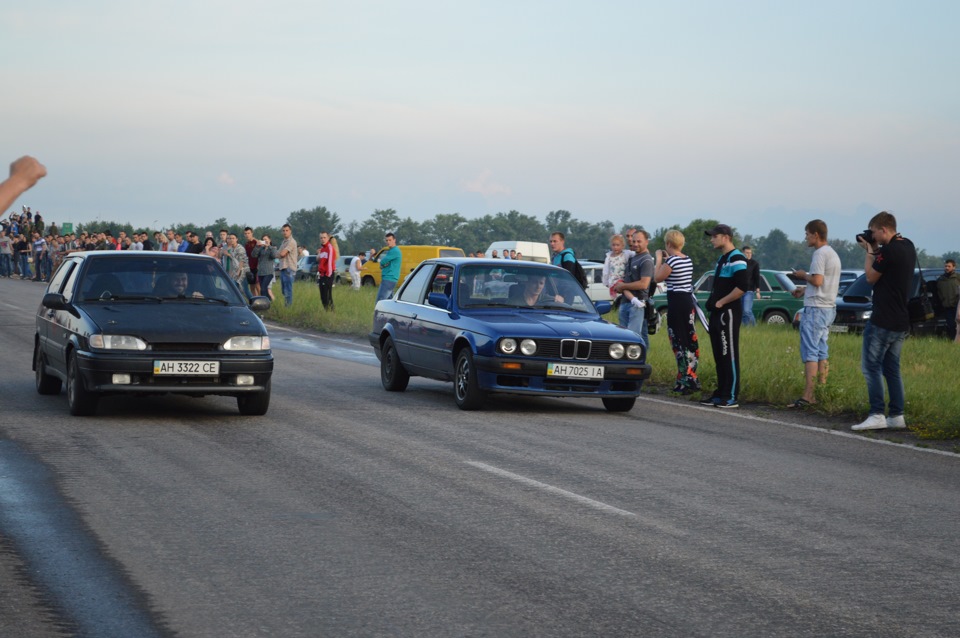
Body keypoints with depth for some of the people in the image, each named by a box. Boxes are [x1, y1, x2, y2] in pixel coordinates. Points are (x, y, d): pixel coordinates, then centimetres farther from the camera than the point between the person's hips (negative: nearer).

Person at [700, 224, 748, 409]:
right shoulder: (722, 259, 19)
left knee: (730, 355, -8)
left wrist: (720, 302, -16)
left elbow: (742, 287, -23)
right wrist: (712, 302, 11)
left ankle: (731, 397, -6)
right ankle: (720, 393, 18)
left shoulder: (736, 259, -13)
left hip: (729, 313, -10)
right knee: (719, 356, 12)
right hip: (717, 314, 10)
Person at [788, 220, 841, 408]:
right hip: (829, 307, 10)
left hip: (816, 308, -10)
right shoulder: (833, 254, 17)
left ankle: (808, 396, -15)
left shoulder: (820, 253, -14)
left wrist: (804, 275, -5)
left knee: (810, 353, -10)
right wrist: (805, 290, 19)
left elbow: (817, 280, -23)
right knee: (821, 353, 12)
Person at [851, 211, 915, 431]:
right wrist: (875, 250, 10)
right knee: (892, 368, 12)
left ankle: (877, 415, -11)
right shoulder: (908, 247, 10)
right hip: (901, 322, 9)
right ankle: (897, 416, 11)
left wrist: (869, 251, 2)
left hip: (883, 321, -9)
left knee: (871, 366, -4)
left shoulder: (888, 251, -18)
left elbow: (871, 277, -7)